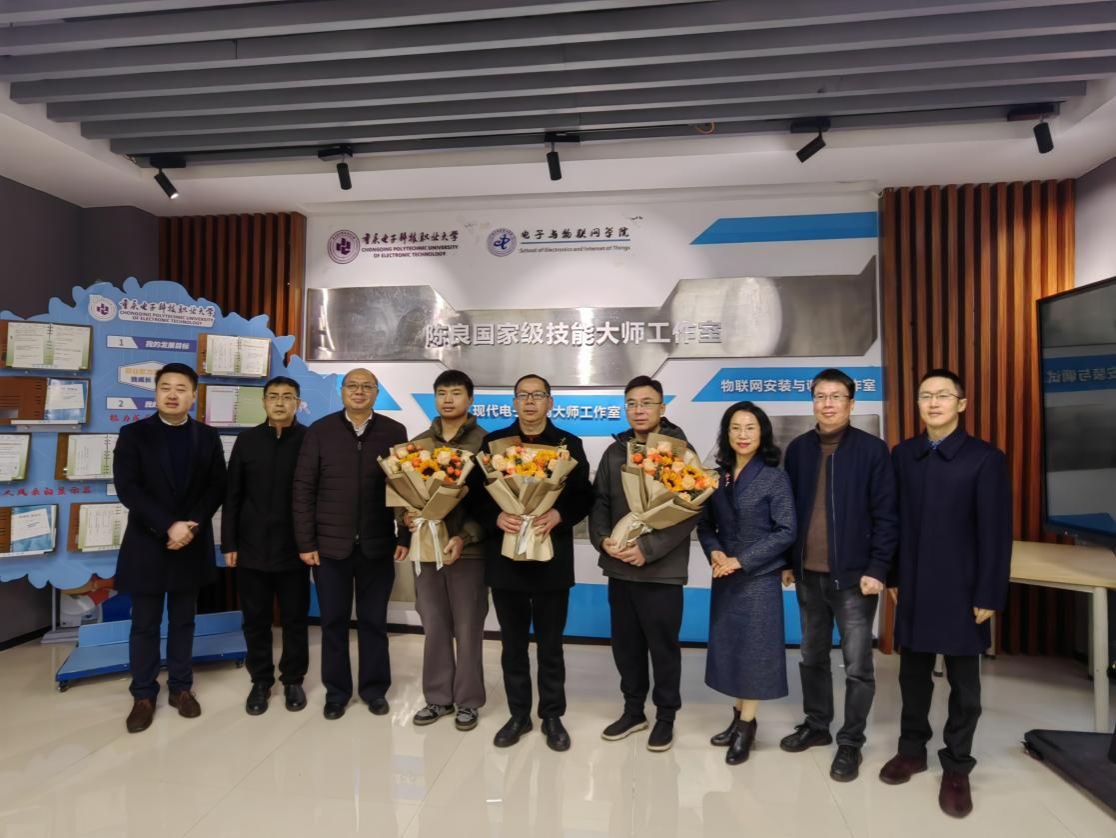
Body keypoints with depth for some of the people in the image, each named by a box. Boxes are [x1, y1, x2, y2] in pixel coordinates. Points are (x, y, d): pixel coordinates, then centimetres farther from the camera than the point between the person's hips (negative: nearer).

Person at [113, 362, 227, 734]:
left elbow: (216, 488, 0)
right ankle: (144, 695, 22)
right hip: (147, 544, -1)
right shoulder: (133, 435, -2)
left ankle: (181, 688, 25)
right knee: (144, 625, 9)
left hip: (192, 544, 2)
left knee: (183, 621, 12)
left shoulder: (208, 437, 4)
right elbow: (127, 488, -11)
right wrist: (169, 526, -18)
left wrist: (191, 526, -14)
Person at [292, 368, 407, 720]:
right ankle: (336, 690, 29)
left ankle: (374, 688, 28)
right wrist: (305, 542, -4)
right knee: (334, 620, 12)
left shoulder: (394, 432, 0)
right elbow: (303, 489, -1)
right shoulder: (319, 431, 0)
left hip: (377, 545, 0)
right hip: (330, 544, 0)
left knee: (374, 620, 12)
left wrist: (405, 536, -3)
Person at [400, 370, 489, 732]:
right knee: (434, 627, 13)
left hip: (468, 549, -4)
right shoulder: (419, 443, 9)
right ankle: (438, 697, 29)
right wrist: (406, 514, -10)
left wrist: (464, 537, -19)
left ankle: (468, 701, 24)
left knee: (467, 629, 7)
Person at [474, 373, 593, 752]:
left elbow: (584, 497, -3)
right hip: (505, 555, 1)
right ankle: (518, 714, 31)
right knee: (513, 644, 14)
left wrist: (558, 515, -22)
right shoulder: (493, 442, 4)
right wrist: (497, 518, -19)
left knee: (550, 645, 12)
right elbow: (477, 494, 0)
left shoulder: (569, 444, 2)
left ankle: (552, 717, 29)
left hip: (552, 558, -1)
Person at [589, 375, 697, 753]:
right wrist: (603, 539, -10)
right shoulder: (614, 452, 8)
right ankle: (633, 710, 33)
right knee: (626, 645, 15)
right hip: (620, 568, 5)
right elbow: (599, 502, 9)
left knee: (663, 647, 8)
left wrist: (648, 549, -19)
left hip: (662, 570, -4)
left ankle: (666, 716, 28)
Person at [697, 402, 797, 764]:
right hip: (725, 578, 5)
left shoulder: (775, 477, -9)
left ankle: (746, 725, 19)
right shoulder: (718, 476, 3)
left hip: (759, 576, -4)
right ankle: (739, 716, 27)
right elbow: (705, 524, 7)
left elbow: (786, 532, -12)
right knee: (730, 647, 11)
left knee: (753, 647, 5)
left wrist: (742, 560, -17)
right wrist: (714, 553, -12)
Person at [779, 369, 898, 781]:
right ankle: (816, 725, 35)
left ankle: (850, 742, 23)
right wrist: (786, 561, 8)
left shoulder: (872, 449, -7)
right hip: (808, 575, 4)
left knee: (857, 666, 6)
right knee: (813, 657, 17)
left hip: (853, 576, -4)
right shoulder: (798, 449, 4)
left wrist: (877, 569, -13)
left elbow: (886, 515, -8)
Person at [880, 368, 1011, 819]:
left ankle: (956, 767, 27)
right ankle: (912, 749, 33)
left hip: (961, 590, -3)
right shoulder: (902, 454, 3)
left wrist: (989, 595, -10)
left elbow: (996, 533, -9)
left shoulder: (985, 458, -8)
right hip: (913, 587, 3)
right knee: (913, 673, 15)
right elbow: (894, 519, 6)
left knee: (963, 683, 10)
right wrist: (892, 574, 5)